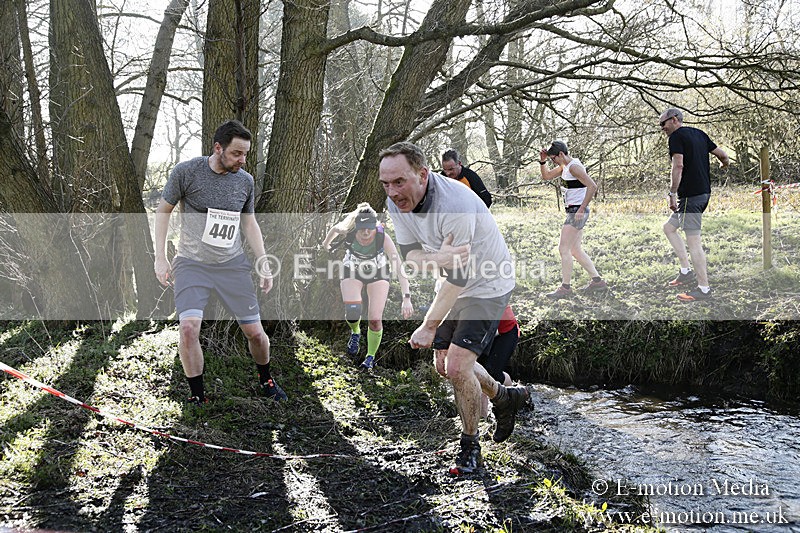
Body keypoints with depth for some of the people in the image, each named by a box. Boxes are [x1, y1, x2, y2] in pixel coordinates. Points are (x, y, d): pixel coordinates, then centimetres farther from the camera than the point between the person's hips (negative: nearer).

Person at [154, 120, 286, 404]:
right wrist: (160, 258, -4)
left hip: (233, 264, 3)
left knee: (255, 332, 2)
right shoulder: (186, 172, -8)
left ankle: (266, 380, 32)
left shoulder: (245, 181, 3)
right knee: (189, 327, -21)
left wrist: (263, 263, 9)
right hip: (191, 263, -3)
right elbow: (163, 211, 1)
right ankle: (197, 397, -2)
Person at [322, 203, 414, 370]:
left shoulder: (383, 237, -34)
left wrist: (406, 298, -45)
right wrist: (326, 244, 17)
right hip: (352, 270, 1)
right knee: (352, 312, -18)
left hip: (378, 272, -1)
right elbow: (334, 229, -4)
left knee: (375, 320, -9)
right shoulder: (347, 230, -30)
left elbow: (399, 268, -37)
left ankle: (371, 357, 14)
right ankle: (355, 333, 18)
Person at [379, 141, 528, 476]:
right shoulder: (397, 202, -11)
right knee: (443, 365, 12)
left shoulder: (454, 205, -35)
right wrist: (436, 259, -33)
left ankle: (470, 448, 6)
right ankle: (506, 398, 36)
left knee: (457, 366, -15)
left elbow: (458, 276, -30)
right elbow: (408, 251, -9)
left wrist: (429, 327, -23)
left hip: (488, 285, -8)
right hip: (455, 285, 8)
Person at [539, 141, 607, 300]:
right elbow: (546, 176, 24)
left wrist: (581, 210, -26)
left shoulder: (574, 167, -17)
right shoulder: (565, 166, 13)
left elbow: (592, 186, -26)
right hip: (574, 212, 11)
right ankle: (597, 280, 18)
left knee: (564, 249, -8)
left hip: (577, 212, -11)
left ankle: (566, 288, -3)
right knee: (575, 250, 14)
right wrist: (542, 161, 6)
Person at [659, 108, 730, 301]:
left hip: (690, 195, -10)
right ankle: (686, 271, 14)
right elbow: (722, 155, 19)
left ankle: (703, 288, -4)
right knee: (669, 227, 19)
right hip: (704, 193, 10)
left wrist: (672, 194, -18)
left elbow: (678, 166, -21)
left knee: (693, 240, -6)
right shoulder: (699, 134, 16)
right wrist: (725, 163, 42)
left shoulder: (676, 136, -8)